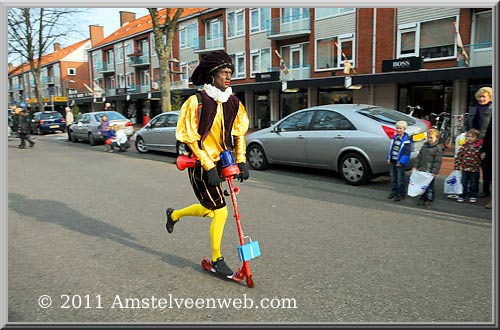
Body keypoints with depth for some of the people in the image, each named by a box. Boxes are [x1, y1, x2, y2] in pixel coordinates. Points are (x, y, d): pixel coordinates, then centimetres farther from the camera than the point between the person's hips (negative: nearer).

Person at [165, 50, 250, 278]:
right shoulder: (197, 102, -15)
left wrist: (241, 161, -4)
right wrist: (208, 167, -20)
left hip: (220, 161, 7)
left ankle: (174, 214, 46)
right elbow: (190, 138, -16)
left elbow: (239, 133, 9)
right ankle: (217, 260, 17)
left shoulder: (233, 103, 2)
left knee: (209, 209, 17)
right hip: (200, 164, -7)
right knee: (220, 211, -7)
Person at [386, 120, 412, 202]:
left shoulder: (407, 139, -11)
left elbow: (407, 152, -13)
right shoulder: (394, 137, 9)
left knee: (400, 179, 2)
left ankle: (401, 194, 12)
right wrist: (389, 158, 11)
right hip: (392, 161, 7)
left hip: (400, 162, -7)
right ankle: (393, 192, 27)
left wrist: (401, 162, -17)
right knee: (393, 177, 15)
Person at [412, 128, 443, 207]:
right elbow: (419, 157, 14)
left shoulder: (438, 148, -9)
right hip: (422, 170, 5)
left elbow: (438, 161, -12)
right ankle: (422, 198, 22)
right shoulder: (425, 146, 9)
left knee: (430, 186, 4)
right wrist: (415, 166, 9)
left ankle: (429, 199, 17)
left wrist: (434, 172, -16)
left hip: (430, 171, -5)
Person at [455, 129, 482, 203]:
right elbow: (459, 156, 0)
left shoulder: (480, 147, -9)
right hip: (464, 169, 1)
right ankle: (462, 196, 18)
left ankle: (472, 196, 27)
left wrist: (480, 165, -2)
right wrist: (459, 165, -4)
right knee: (463, 183, 7)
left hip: (474, 169, -1)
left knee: (473, 184, 12)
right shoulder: (464, 146, -3)